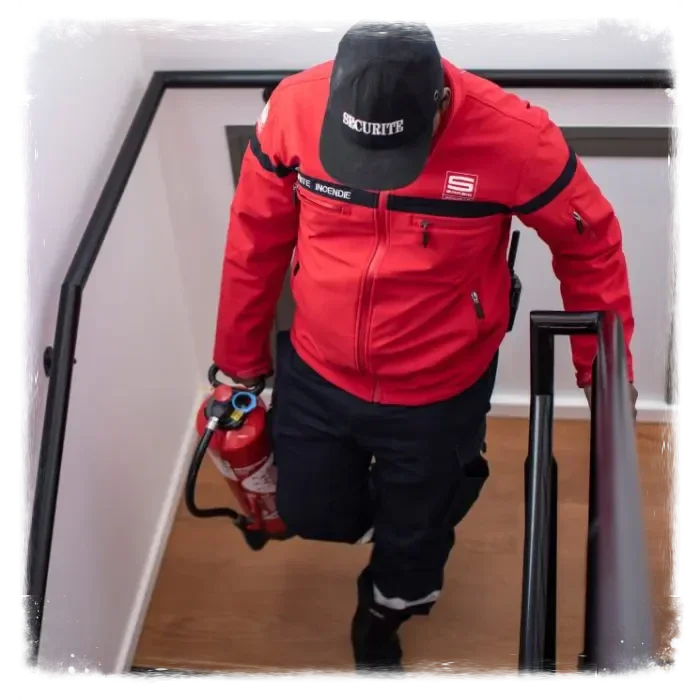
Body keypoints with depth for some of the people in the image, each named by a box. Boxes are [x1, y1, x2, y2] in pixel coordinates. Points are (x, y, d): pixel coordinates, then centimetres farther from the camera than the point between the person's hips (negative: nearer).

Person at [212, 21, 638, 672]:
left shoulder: (514, 138, -29)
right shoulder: (294, 109, -22)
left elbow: (590, 246, -10)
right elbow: (255, 243, -6)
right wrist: (241, 360, 6)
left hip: (438, 393, -2)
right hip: (317, 374, 2)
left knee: (412, 537, 21)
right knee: (310, 512, 21)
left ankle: (381, 615, 57)